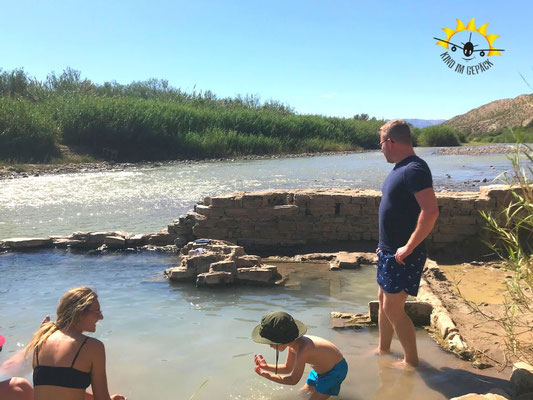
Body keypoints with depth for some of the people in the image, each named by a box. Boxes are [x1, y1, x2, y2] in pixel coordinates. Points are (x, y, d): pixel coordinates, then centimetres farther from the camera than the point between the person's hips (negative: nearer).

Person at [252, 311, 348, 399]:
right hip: (320, 369, 8)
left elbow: (293, 380, -23)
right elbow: (288, 368, 6)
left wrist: (267, 375, -26)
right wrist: (267, 367, -7)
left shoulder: (303, 351, -38)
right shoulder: (293, 344, -11)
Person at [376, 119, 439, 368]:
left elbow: (430, 211, -31)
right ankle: (383, 349, 35)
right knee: (383, 300, 19)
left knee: (393, 308, -1)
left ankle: (411, 360, 16)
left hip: (403, 255, -10)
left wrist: (409, 247, -25)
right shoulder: (400, 168, 11)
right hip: (389, 251, 10)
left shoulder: (414, 169, -21)